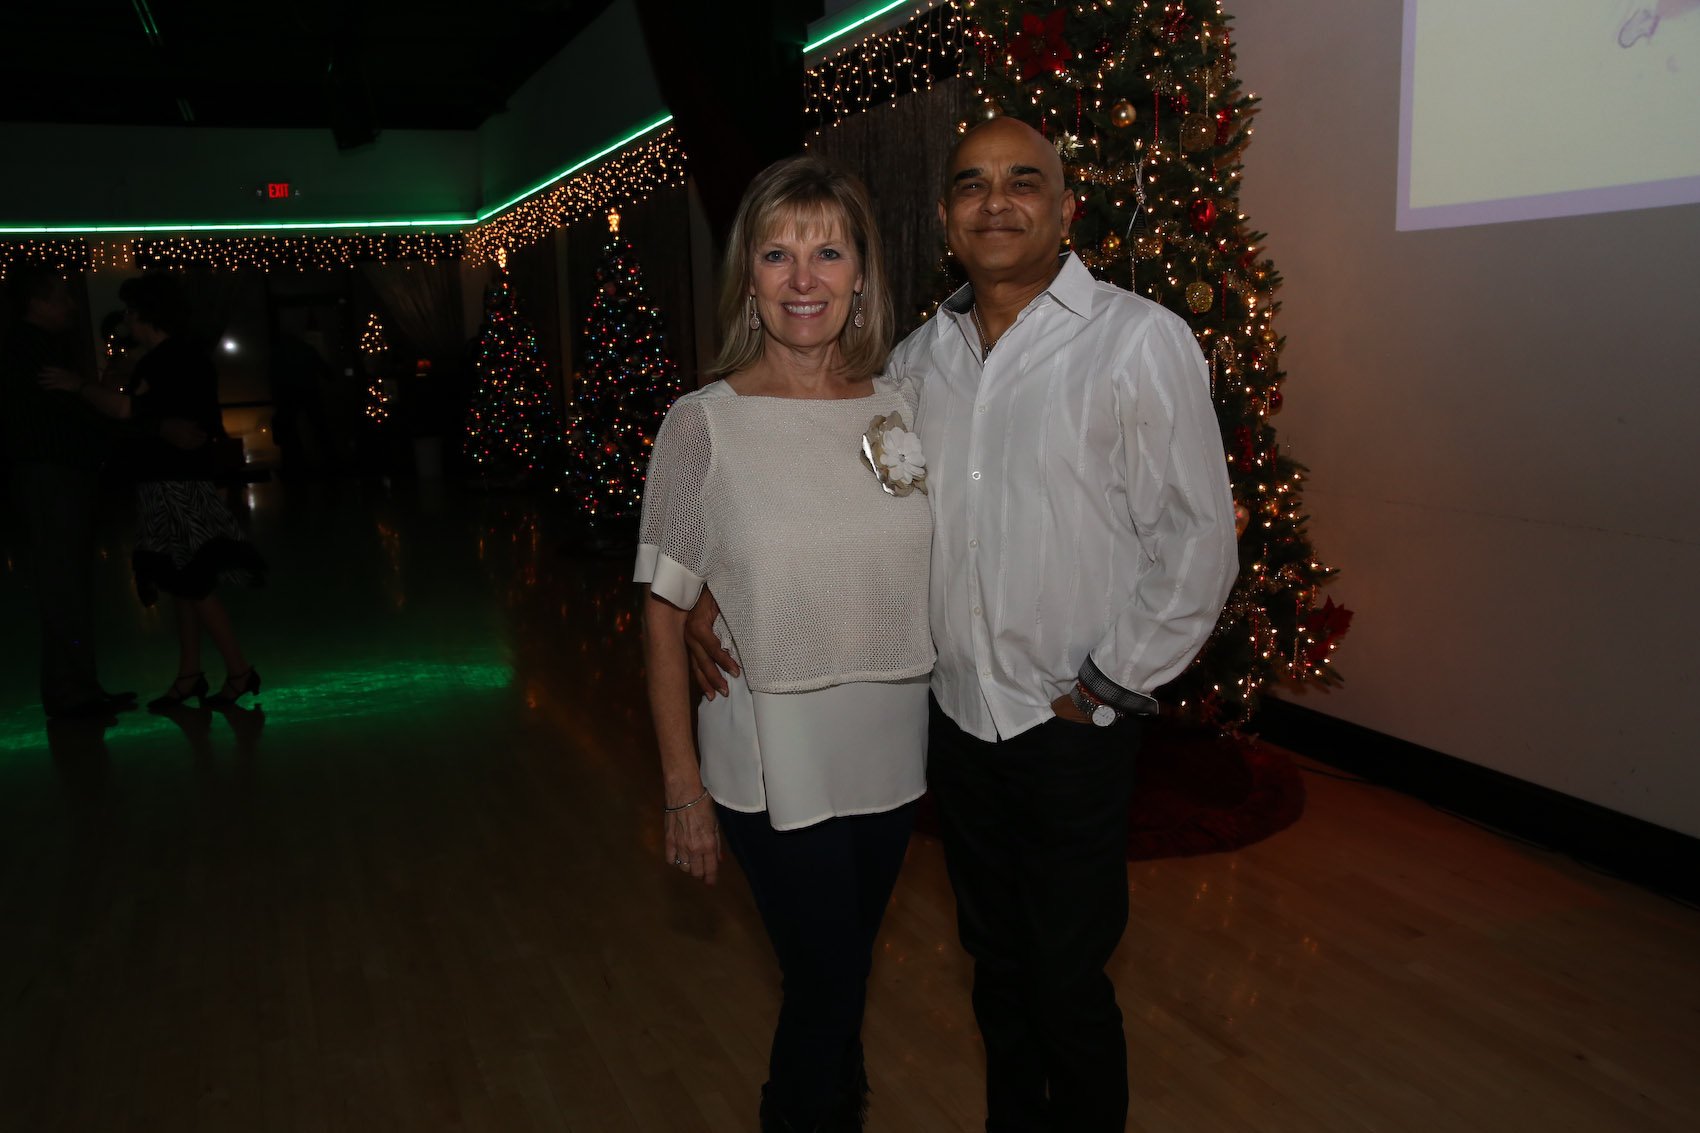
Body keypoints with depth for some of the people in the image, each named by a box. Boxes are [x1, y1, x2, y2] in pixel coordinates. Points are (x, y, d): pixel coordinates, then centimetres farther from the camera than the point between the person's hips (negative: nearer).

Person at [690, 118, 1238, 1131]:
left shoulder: (1141, 342, -11)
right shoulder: (919, 358, 5)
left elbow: (1196, 541, -11)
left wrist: (1107, 688, -10)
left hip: (1073, 732, -4)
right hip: (957, 716, 5)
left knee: (1067, 980, 8)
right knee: (997, 964, 21)